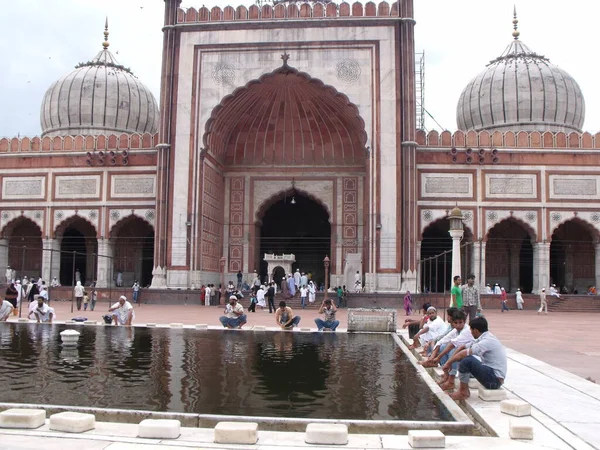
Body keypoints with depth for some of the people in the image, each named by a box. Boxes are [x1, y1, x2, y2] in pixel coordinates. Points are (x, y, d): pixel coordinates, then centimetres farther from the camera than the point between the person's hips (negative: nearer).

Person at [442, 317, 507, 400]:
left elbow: (463, 354, -23)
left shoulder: (487, 341, -20)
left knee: (467, 360, -26)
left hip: (495, 379, -10)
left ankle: (463, 392, -7)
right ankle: (465, 390, 6)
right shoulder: (482, 338, 9)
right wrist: (449, 362, 4)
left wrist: (448, 363, -11)